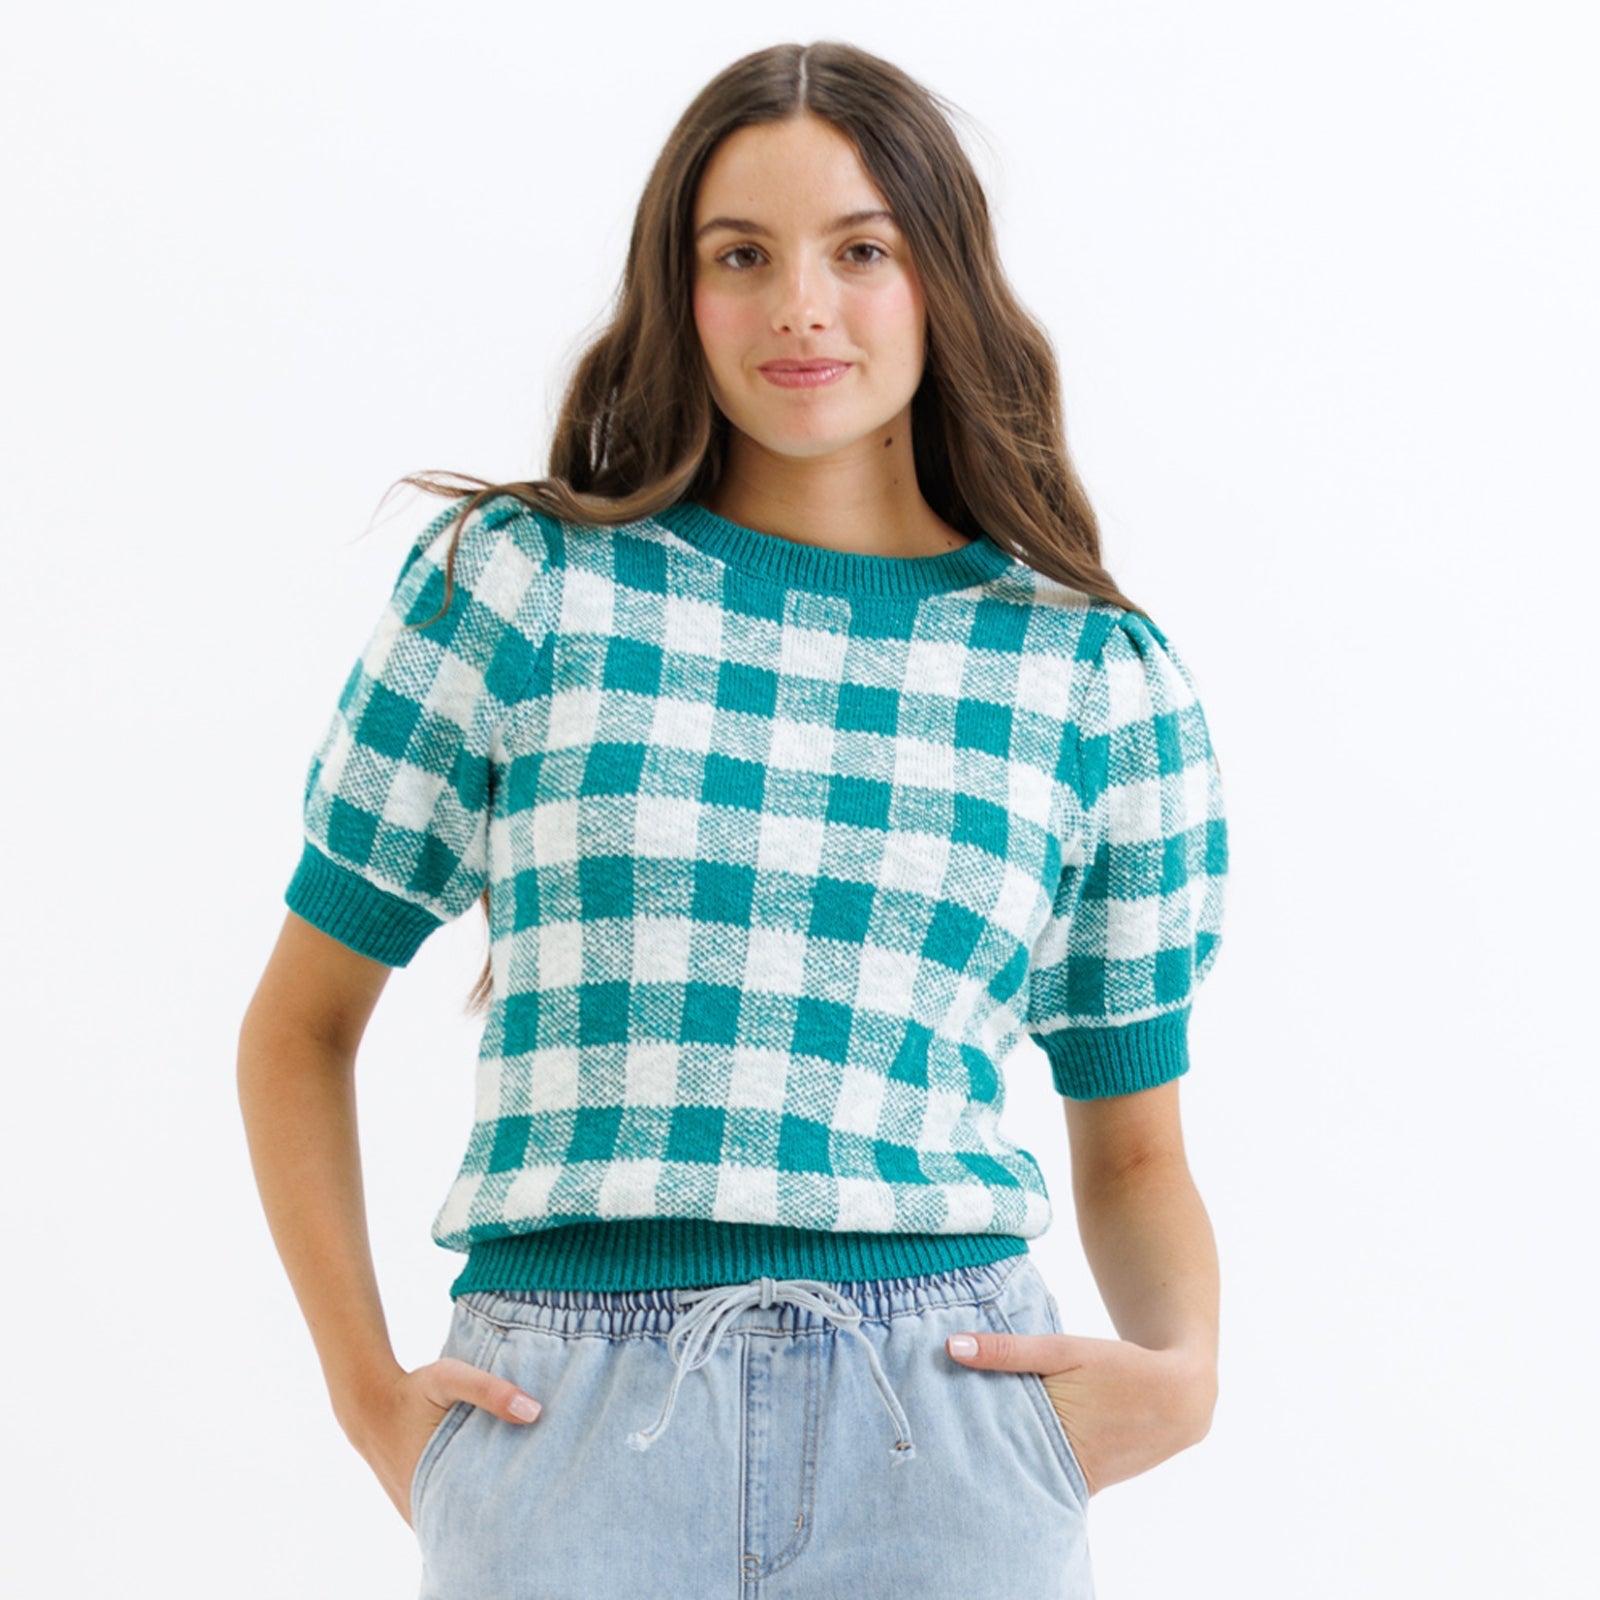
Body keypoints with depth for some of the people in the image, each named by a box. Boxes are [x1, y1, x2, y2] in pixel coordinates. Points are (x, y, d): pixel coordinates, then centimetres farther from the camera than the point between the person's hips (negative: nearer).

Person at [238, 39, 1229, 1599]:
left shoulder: (1103, 678, 8)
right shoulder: (512, 586, 4)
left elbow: (1134, 1149, 15)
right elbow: (300, 1025, 10)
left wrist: (1181, 1366, -4)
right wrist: (367, 1388, 1)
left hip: (946, 1435, 1)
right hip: (565, 1422, -1)